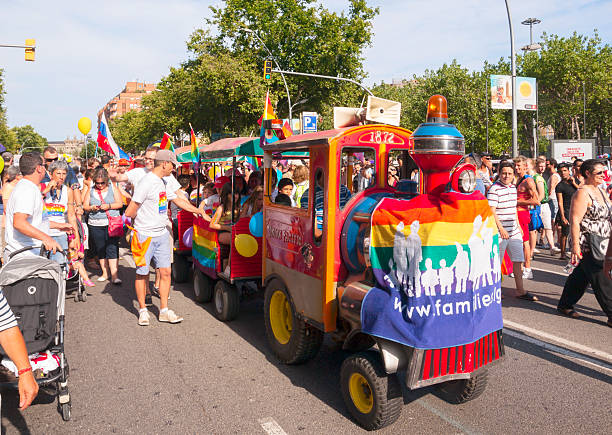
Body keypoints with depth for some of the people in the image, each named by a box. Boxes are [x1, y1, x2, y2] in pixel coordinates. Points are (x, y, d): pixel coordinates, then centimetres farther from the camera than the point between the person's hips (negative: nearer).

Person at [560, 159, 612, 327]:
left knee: (580, 275, 16)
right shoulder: (582, 193, -15)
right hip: (586, 245, -9)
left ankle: (565, 305, 28)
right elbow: (574, 221, -20)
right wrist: (575, 246, -24)